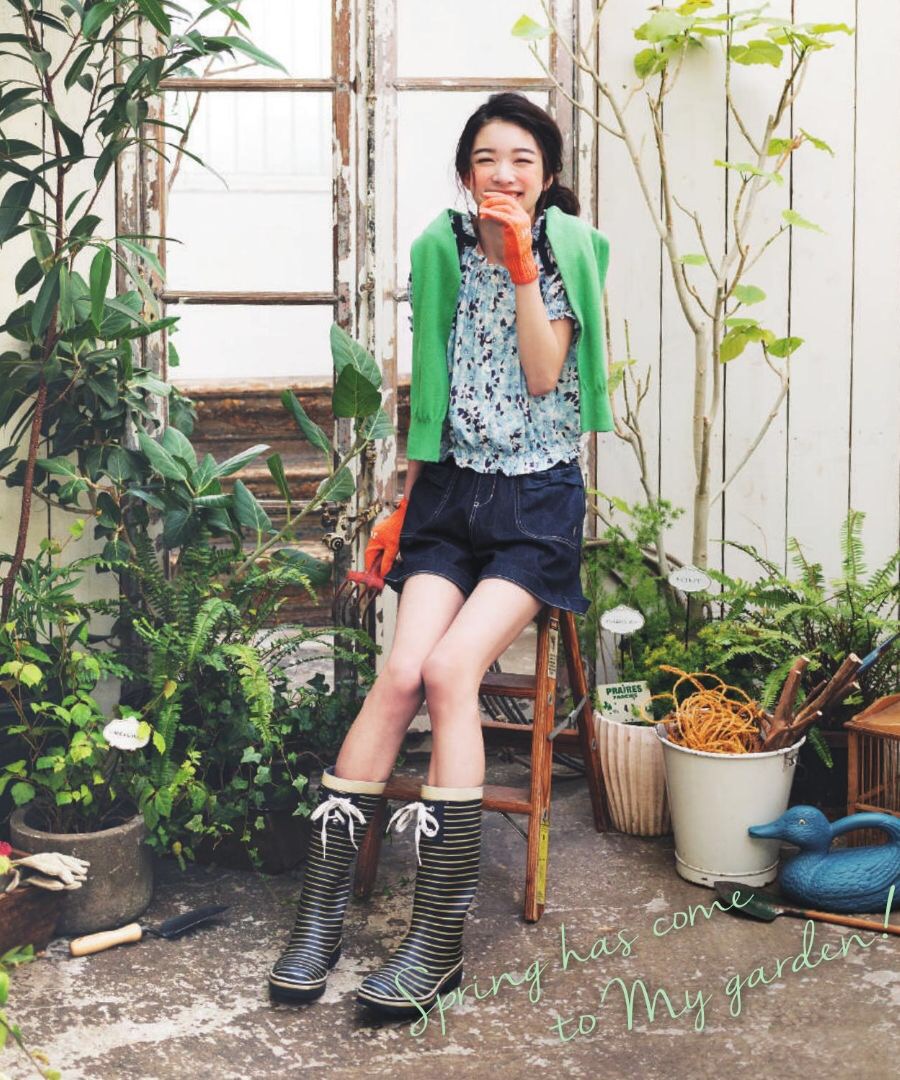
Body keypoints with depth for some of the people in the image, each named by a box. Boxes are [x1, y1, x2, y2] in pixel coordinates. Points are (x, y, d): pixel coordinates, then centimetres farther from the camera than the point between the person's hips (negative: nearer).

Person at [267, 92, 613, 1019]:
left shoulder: (570, 253, 1)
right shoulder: (440, 252, 8)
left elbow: (543, 376, -9)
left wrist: (523, 267, -14)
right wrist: (405, 502, 13)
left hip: (537, 500, -2)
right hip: (450, 491, 3)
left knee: (451, 668, -24)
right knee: (402, 672, -19)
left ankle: (438, 941, -21)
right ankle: (319, 915, -15)